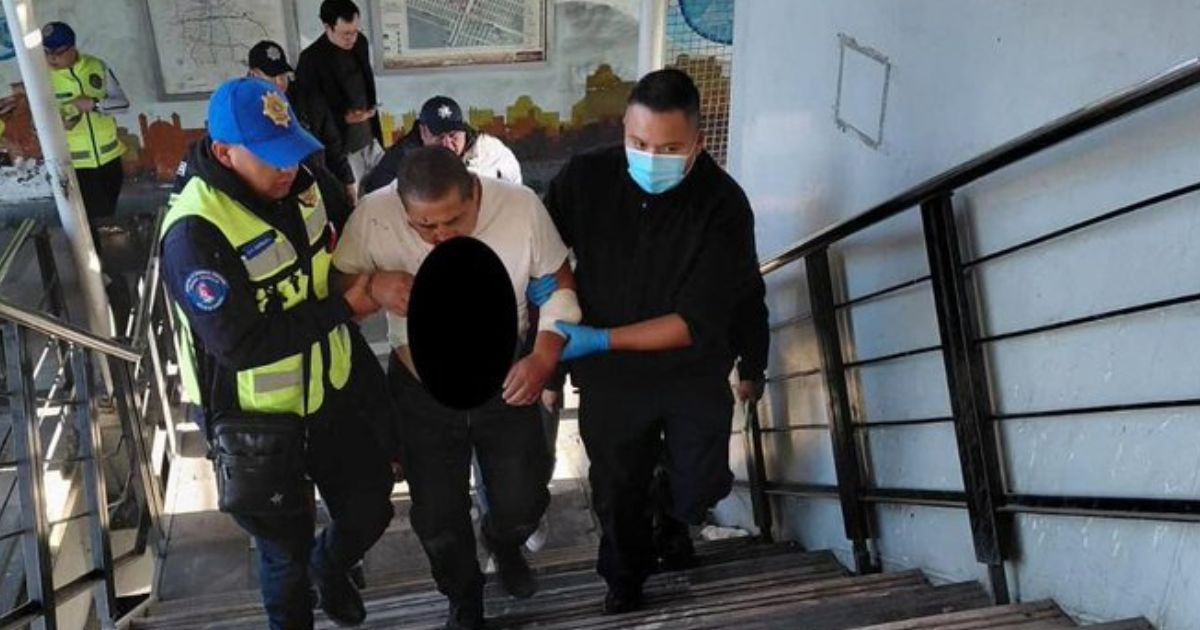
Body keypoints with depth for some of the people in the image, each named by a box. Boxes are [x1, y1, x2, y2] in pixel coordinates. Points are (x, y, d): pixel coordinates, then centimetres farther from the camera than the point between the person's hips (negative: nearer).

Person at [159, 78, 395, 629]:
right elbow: (242, 344, -30)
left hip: (334, 393, 6)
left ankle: (330, 567, 54)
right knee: (286, 551, 15)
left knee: (371, 509, 20)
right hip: (262, 424, -6)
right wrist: (342, 307, -24)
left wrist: (375, 279, -4)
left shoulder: (297, 184, -6)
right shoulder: (195, 233, -28)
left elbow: (343, 247, 14)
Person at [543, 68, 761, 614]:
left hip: (694, 376, -1)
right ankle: (625, 573, 50)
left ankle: (672, 520, 50)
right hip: (608, 376, 2)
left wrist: (599, 339, -28)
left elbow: (696, 321, -24)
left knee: (698, 490, 12)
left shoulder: (724, 206, -23)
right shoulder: (586, 177, -17)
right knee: (617, 490, 19)